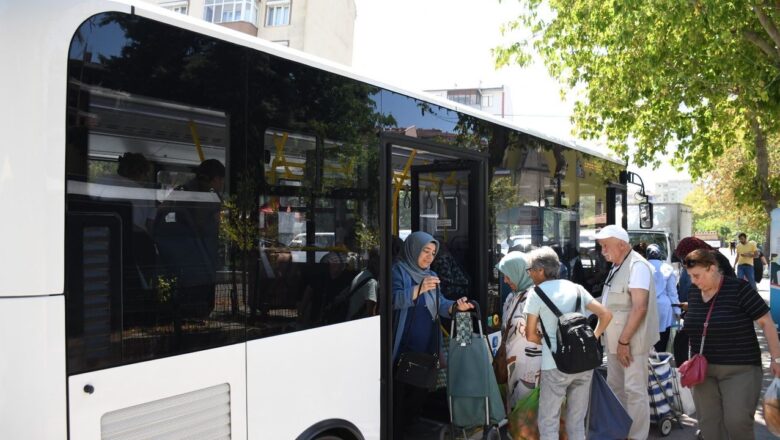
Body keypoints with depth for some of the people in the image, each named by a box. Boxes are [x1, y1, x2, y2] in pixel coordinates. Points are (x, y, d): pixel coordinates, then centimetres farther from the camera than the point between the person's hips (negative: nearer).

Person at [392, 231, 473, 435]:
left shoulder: (431, 276, 13)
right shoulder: (398, 271, -7)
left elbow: (440, 304, 2)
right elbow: (394, 299, -22)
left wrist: (456, 306, -18)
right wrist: (419, 289, -35)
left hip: (427, 346, 7)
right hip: (403, 347, -7)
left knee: (420, 390, 15)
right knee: (400, 392, -2)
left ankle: (412, 429, 30)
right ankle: (397, 431, 11)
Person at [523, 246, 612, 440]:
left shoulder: (536, 294, -2)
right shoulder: (576, 288, 10)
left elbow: (531, 335, 1)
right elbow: (606, 315, 10)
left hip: (556, 365, -5)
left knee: (549, 424, 7)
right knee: (577, 422, 16)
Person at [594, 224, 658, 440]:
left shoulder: (637, 266, -16)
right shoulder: (617, 266, 12)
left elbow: (639, 307, -22)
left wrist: (624, 341, -21)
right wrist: (616, 340, 14)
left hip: (631, 341, -9)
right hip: (615, 340, 9)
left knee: (634, 390, -2)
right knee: (615, 386, 16)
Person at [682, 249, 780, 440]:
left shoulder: (739, 289, -12)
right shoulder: (694, 292, 5)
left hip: (740, 369, -5)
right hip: (703, 370, 5)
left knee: (737, 422, -10)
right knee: (708, 422, 5)